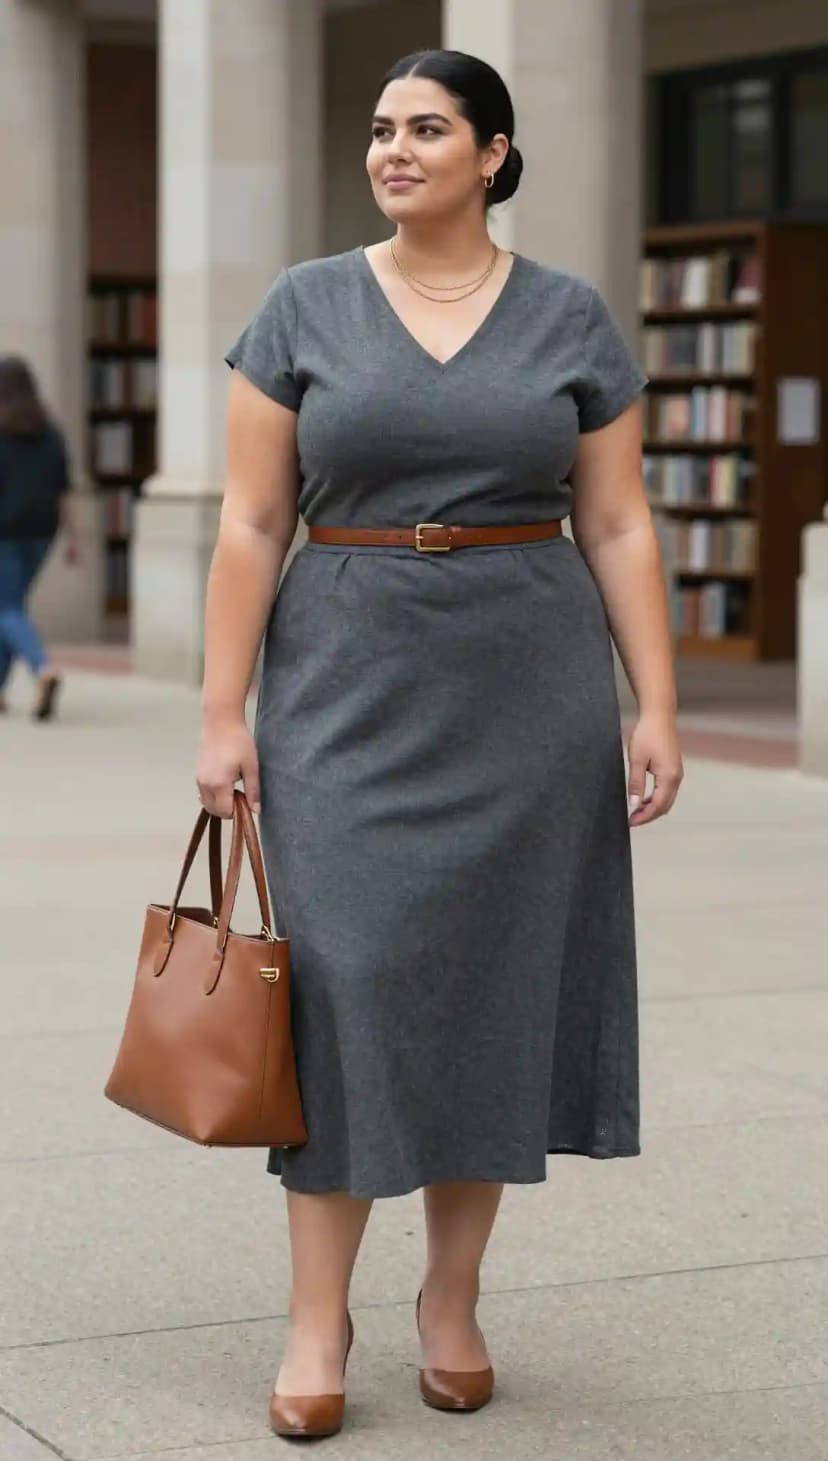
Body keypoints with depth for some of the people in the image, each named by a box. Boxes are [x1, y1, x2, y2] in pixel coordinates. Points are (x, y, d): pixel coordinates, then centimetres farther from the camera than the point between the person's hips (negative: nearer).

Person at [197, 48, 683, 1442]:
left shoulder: (572, 317, 4)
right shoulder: (304, 307, 2)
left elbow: (619, 528, 4)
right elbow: (251, 522, 0)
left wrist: (656, 709, -3)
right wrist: (223, 713, -5)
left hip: (528, 686, 1)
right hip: (350, 685, -1)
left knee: (495, 979, 5)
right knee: (345, 978, -5)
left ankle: (452, 1298, 19)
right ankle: (317, 1315, 4)